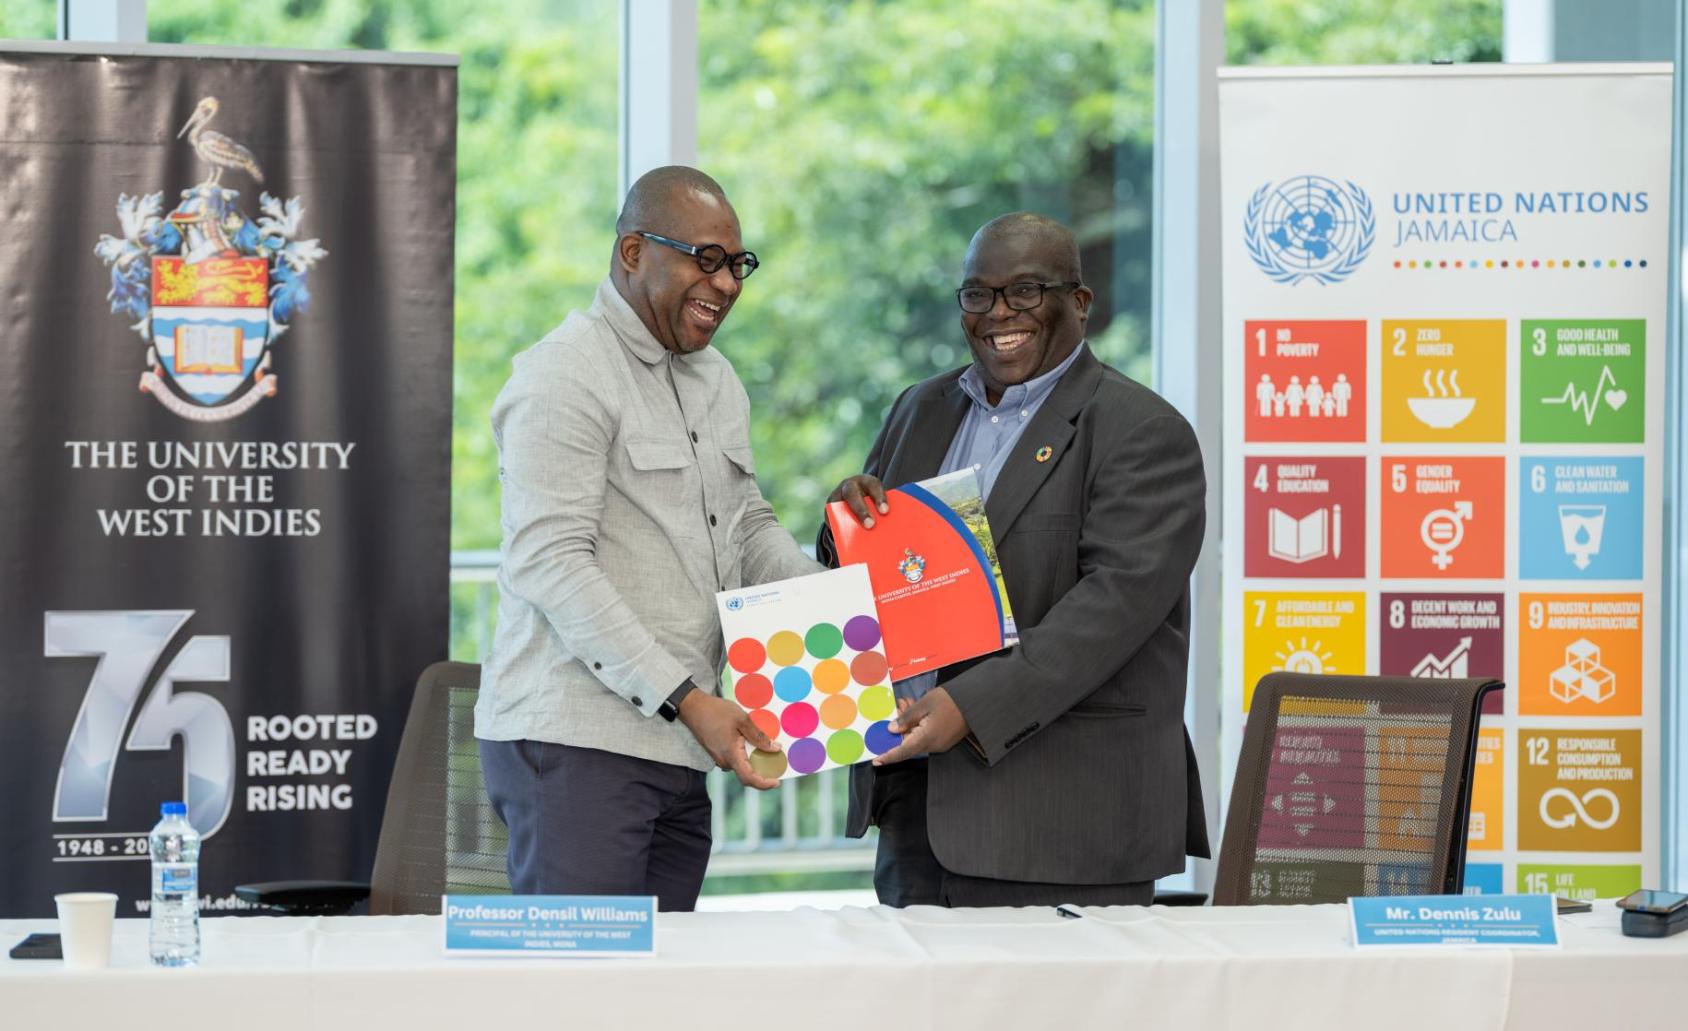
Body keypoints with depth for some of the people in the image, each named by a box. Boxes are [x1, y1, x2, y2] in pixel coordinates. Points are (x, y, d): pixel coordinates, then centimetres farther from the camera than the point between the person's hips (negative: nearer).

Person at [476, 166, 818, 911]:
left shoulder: (717, 383, 19)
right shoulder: (567, 375, -9)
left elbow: (750, 528, 25)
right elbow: (550, 564, -17)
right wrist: (686, 699, -21)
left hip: (678, 753, 8)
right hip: (574, 743, -8)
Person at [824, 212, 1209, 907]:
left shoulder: (1144, 433, -6)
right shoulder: (923, 411, 17)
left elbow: (1119, 598, -18)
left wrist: (973, 707, -26)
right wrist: (851, 521, -2)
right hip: (914, 800, 6)